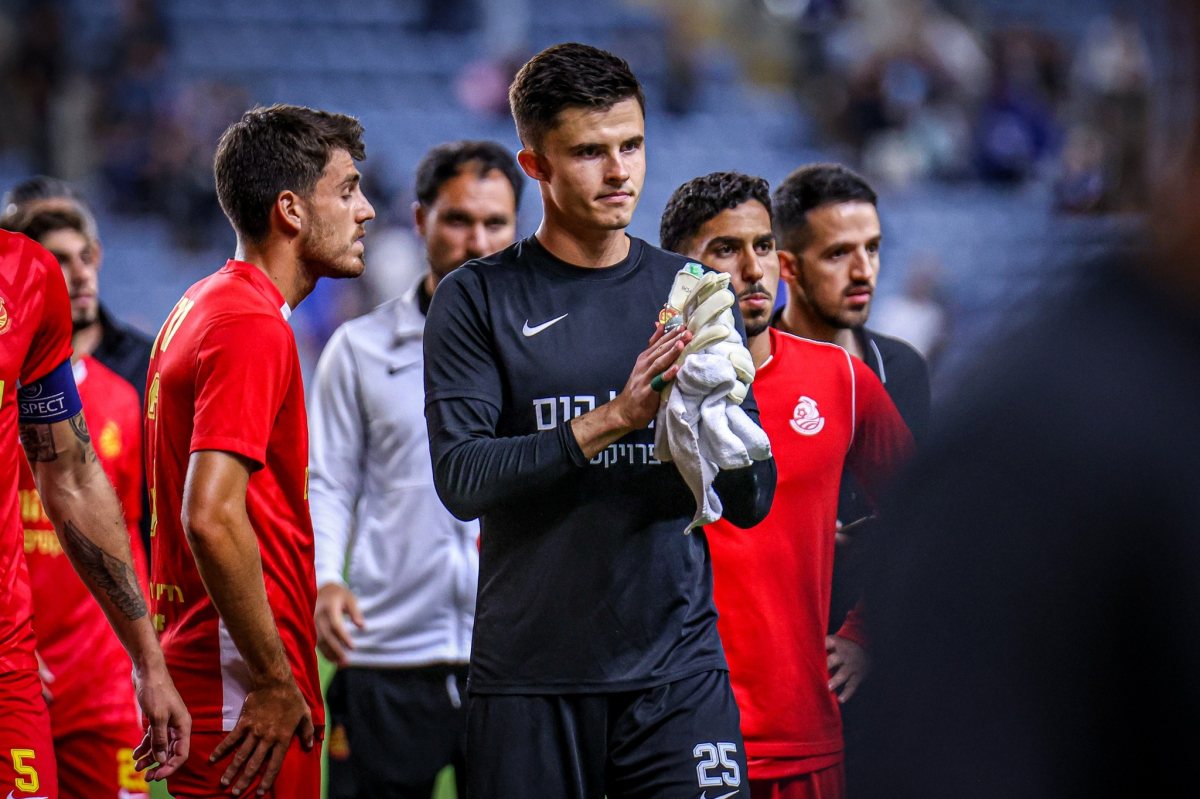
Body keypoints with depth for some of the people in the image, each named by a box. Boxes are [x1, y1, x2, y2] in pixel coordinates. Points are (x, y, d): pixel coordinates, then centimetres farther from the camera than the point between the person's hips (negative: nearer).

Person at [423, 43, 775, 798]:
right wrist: (613, 419, -19)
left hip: (678, 671, 2)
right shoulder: (478, 299, 3)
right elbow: (461, 475, -9)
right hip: (531, 673, -1)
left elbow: (753, 501, 8)